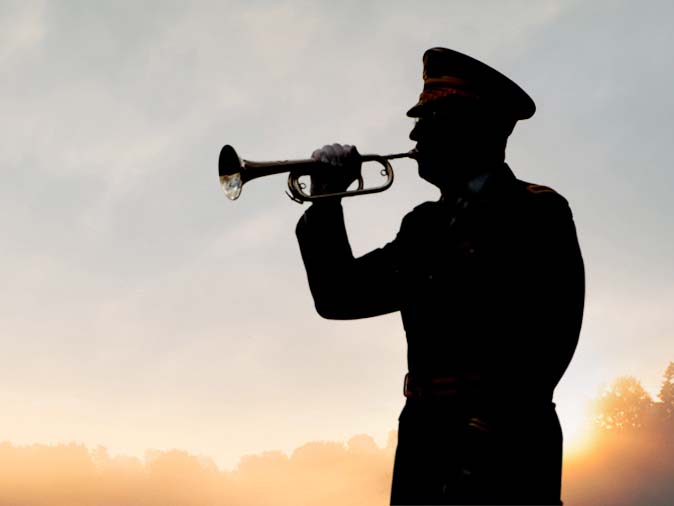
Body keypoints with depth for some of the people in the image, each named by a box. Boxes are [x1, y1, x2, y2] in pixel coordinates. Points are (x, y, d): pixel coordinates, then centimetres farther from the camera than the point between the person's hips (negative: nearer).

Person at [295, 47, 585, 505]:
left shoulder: (537, 212, -2)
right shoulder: (424, 225, 18)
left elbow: (548, 338, -12)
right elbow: (339, 298, 17)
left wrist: (487, 426, -18)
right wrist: (326, 204, 9)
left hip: (500, 449, -6)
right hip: (424, 443, 6)